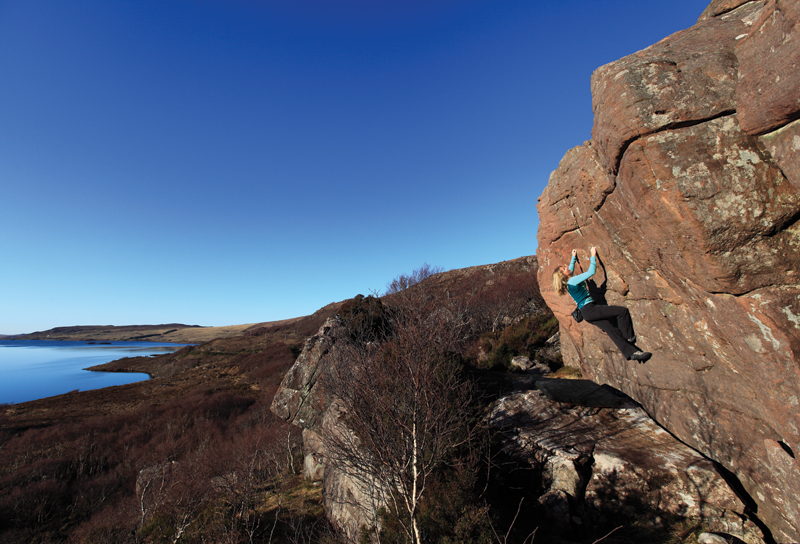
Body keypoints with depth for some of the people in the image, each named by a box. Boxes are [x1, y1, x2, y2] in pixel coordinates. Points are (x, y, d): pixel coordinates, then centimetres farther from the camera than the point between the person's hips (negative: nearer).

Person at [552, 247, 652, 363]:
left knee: (612, 330, 1)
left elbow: (571, 269, 35)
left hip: (588, 312, 10)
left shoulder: (569, 281, 14)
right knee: (622, 310, -11)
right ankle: (629, 337, 1)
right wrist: (593, 256, -1)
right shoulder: (572, 281, -14)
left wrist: (573, 257, 44)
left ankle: (631, 352, -2)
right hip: (589, 310, -10)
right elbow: (591, 272, -13)